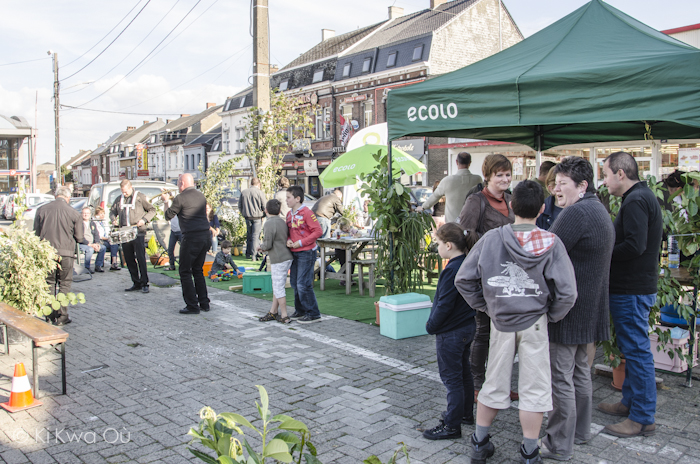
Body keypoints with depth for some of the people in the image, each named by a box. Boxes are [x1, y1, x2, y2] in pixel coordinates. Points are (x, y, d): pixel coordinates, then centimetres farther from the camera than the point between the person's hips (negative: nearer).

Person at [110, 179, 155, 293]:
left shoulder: (140, 197, 1)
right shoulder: (119, 199, 15)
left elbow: (152, 210, 4)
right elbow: (112, 211, 24)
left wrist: (144, 220, -12)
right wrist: (114, 220, 2)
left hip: (138, 233, -5)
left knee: (140, 258, -9)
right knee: (129, 260, 7)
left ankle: (144, 284, -4)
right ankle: (136, 283, 15)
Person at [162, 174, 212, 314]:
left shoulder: (180, 198, -7)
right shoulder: (201, 196, 12)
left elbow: (168, 216, 3)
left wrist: (166, 201, 20)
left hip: (191, 237, -7)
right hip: (206, 235, 7)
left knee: (185, 272, 3)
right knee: (198, 270, 18)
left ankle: (192, 306, 1)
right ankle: (204, 303, 19)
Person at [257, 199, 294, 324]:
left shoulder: (269, 224, -15)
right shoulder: (282, 221, 11)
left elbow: (267, 244, -18)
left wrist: (261, 247, 6)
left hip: (279, 260, -9)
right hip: (287, 257, 9)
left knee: (278, 287, -1)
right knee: (277, 286, 16)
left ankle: (284, 316, 4)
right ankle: (273, 312, 24)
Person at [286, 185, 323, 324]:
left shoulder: (307, 213, -14)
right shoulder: (289, 214, 11)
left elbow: (318, 231, -17)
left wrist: (301, 243, -18)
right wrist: (288, 240, -2)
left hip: (306, 253, -8)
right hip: (294, 253, 8)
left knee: (303, 284, -9)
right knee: (295, 283, 13)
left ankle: (313, 314, 2)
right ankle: (300, 311, 27)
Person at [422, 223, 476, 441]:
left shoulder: (452, 270, -24)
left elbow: (444, 305, -24)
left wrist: (431, 326, -10)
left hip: (451, 333, -10)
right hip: (467, 327, 10)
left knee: (452, 378, -1)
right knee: (464, 373, 21)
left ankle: (452, 425, 7)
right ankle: (466, 413, 35)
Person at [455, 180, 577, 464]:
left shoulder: (491, 239, -6)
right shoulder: (551, 244, -11)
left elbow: (463, 279, -3)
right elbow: (567, 292, -14)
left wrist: (484, 306, 8)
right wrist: (552, 316, 2)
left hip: (500, 322, 2)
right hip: (534, 323, -2)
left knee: (494, 383, 15)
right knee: (534, 387, 10)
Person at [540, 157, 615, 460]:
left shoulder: (576, 213, -19)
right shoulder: (599, 210, 15)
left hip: (566, 309, -11)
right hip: (589, 308, 11)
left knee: (561, 377, -1)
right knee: (580, 372, 20)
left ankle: (559, 445, 8)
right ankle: (580, 432, 33)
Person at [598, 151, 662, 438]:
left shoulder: (636, 201, -18)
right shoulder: (642, 196, 15)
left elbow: (635, 245, -27)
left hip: (632, 291, -11)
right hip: (633, 287, 11)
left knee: (637, 350, -3)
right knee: (632, 349, 19)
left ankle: (642, 419, 7)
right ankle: (630, 402, 32)